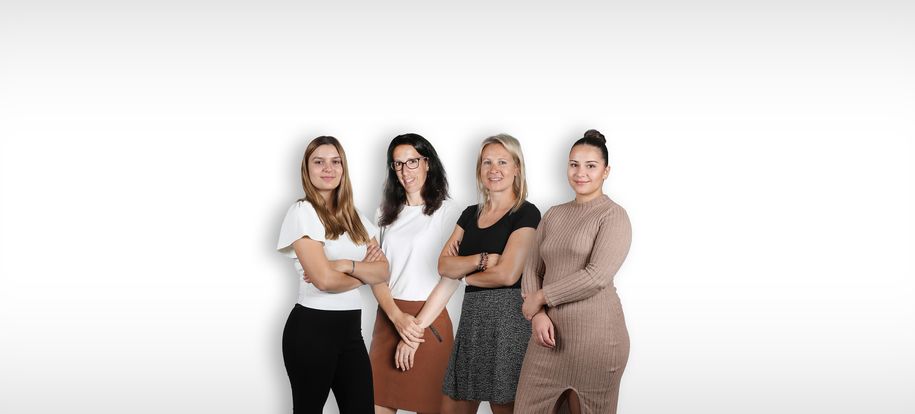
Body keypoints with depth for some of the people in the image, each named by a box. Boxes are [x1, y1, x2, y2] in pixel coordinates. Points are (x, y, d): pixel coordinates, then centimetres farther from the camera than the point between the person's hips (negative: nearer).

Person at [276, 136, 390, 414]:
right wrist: (363, 274, -1)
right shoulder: (302, 211, -8)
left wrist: (346, 265, -15)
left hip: (350, 328, 6)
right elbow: (324, 279, -18)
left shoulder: (355, 217, 13)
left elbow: (382, 272, 2)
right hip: (312, 328, -6)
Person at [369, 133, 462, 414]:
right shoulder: (388, 213, 12)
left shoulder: (447, 212, -2)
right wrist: (398, 317, -11)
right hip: (388, 317, 4)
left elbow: (451, 277, -8)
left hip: (428, 320, -4)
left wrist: (416, 327, -13)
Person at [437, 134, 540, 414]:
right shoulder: (470, 214, 14)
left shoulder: (526, 213, -5)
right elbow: (444, 266, 4)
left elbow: (507, 274, -14)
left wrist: (468, 274, 2)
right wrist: (482, 259, -11)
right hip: (472, 315, 7)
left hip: (507, 315, -6)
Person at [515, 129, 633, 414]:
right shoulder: (553, 215, 14)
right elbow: (532, 269, 10)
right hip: (549, 333, 5)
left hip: (595, 335, -5)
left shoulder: (614, 216, -4)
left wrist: (540, 297, -9)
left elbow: (597, 276, -16)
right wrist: (538, 315, -7)